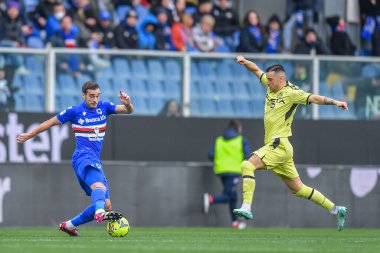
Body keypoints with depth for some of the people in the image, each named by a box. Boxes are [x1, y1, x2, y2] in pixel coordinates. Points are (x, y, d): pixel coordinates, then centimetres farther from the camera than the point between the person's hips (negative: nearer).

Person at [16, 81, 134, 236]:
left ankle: (69, 225, 15)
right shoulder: (75, 111, 2)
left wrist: (127, 103, -16)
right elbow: (51, 122, 13)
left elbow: (129, 110, 8)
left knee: (106, 206, 1)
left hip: (95, 161, 7)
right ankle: (99, 212, -69)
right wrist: (28, 135, 19)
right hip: (83, 157, -7)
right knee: (99, 186, -37)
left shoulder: (104, 107, 13)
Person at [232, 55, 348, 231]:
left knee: (248, 165, -21)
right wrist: (245, 62, 6)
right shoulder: (272, 85, 13)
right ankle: (336, 210, 16)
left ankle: (246, 207, -28)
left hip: (279, 145, -9)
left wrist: (334, 102, -33)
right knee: (298, 189, 12)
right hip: (275, 146, 9)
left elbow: (314, 98, -19)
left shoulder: (291, 92, -9)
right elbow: (257, 70, 23)